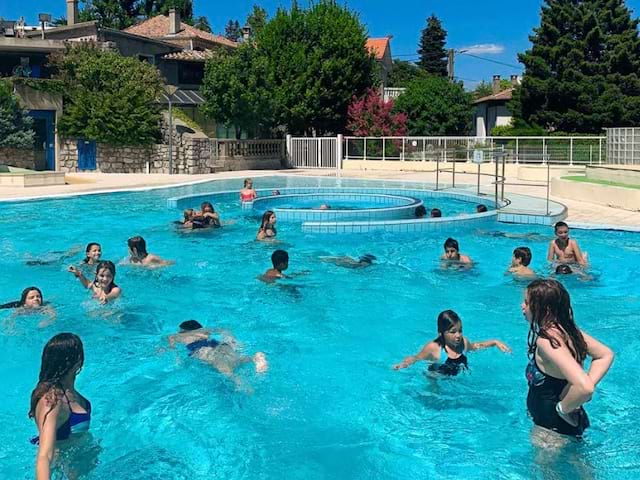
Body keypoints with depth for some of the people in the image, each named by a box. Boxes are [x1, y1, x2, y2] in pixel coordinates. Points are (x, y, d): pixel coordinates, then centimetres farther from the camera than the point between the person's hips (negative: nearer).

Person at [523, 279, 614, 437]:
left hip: (552, 429, -9)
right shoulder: (567, 329, -4)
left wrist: (562, 409, -21)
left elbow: (585, 387, -38)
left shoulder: (547, 340, -29)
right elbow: (606, 355, 9)